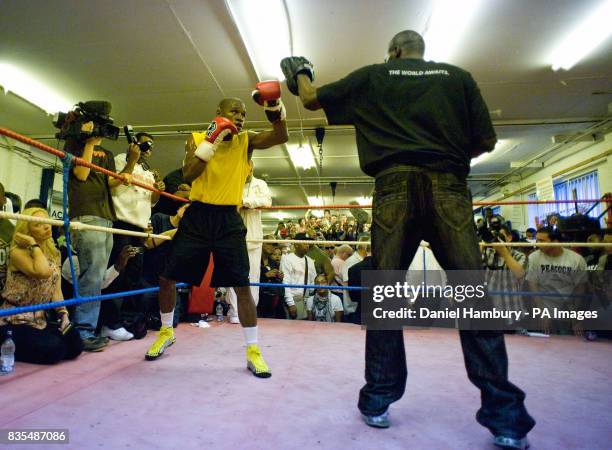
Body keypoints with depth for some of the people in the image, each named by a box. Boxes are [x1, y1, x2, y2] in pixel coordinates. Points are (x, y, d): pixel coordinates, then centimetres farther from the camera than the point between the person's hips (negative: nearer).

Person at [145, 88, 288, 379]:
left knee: (242, 285, -5)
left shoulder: (246, 141, 5)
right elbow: (188, 175, -10)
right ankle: (166, 332, 34)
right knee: (167, 277, 8)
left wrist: (275, 108, -24)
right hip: (197, 215, 1)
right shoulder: (197, 138, 5)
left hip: (229, 219, -1)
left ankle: (253, 350, 8)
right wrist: (211, 141, -14)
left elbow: (281, 137, -9)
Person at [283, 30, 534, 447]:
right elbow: (487, 141, 14)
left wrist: (300, 75, 44)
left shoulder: (372, 76, 17)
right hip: (449, 186, 1)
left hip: (395, 184, 0)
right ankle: (504, 415, 3)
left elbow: (312, 99, 22)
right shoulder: (458, 76, 19)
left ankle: (378, 401, 12)